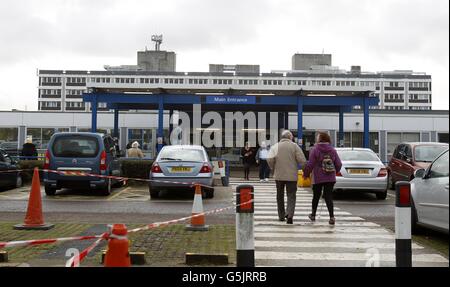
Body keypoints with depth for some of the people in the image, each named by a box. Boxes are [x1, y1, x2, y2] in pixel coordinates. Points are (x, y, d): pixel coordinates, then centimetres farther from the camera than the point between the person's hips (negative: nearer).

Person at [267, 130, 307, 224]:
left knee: (280, 195, 16)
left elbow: (270, 159, -12)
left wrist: (273, 169, 5)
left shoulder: (275, 146, 1)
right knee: (291, 195, 2)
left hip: (279, 175, 2)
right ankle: (289, 215, -17)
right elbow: (302, 160, -11)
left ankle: (281, 216, 24)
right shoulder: (294, 146, -3)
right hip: (292, 175, -2)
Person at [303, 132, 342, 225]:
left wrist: (306, 174, 2)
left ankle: (313, 215, 28)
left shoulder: (314, 150, -9)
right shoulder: (332, 150, 4)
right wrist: (334, 171, 23)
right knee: (328, 197, 1)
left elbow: (310, 165, -11)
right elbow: (339, 164, 5)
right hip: (330, 178, 3)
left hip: (318, 178, -2)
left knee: (316, 196, 13)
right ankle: (332, 217, -11)